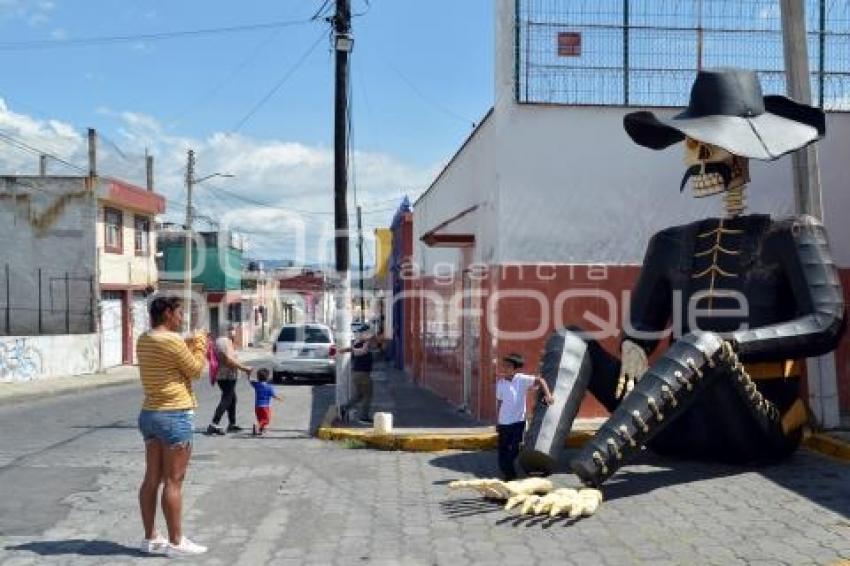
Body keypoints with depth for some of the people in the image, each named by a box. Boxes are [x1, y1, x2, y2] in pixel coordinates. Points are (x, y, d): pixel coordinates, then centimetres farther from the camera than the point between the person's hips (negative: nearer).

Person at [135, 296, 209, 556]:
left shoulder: (143, 340, 9)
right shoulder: (172, 340, -17)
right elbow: (195, 370, -7)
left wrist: (189, 346, 15)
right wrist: (199, 344, 5)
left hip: (150, 414, 9)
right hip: (175, 416, -9)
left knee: (152, 478, 12)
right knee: (173, 481, -3)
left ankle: (150, 538, 19)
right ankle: (176, 542, 4)